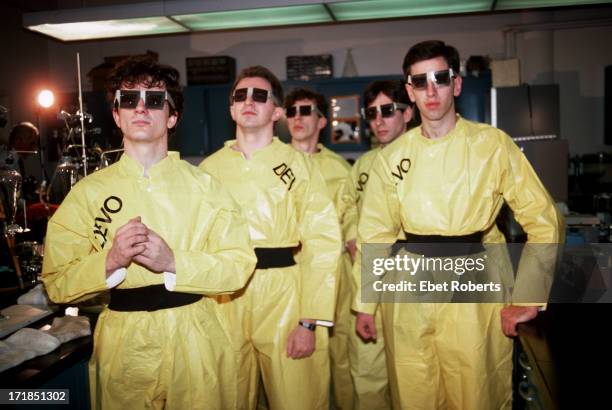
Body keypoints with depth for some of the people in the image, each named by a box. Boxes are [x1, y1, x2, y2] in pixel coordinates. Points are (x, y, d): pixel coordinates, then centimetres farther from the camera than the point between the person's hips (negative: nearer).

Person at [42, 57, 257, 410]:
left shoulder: (203, 185, -2)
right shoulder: (88, 192, -1)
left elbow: (240, 265, -6)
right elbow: (57, 281, -2)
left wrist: (172, 262, -20)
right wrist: (110, 261, -20)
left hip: (196, 341, 0)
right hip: (123, 344, 0)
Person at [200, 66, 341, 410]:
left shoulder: (298, 165, -3)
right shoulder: (210, 168, 6)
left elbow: (322, 244, -8)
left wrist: (310, 321, -13)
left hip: (285, 297, -2)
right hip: (224, 302, 3)